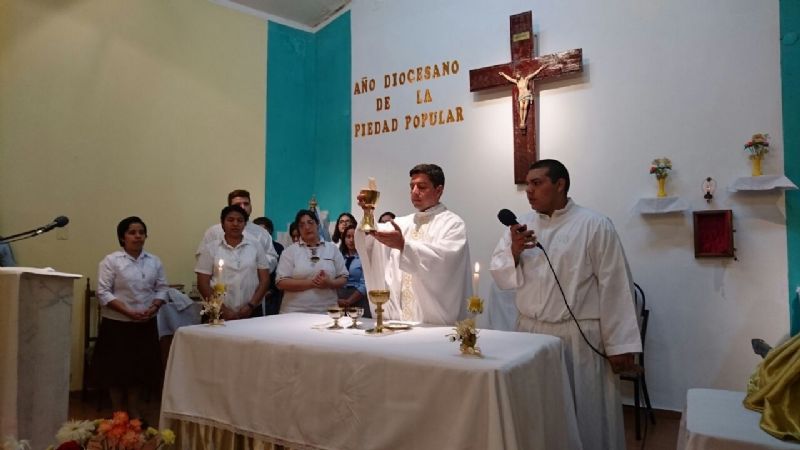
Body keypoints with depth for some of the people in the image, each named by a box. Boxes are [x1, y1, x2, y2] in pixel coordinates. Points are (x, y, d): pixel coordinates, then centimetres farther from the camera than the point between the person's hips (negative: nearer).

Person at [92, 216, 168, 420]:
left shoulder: (154, 261, 5)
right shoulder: (111, 261, -7)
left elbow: (162, 288, 6)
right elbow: (103, 292, -12)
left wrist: (153, 308, -12)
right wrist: (128, 312, -20)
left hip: (146, 325, 4)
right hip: (117, 324, -3)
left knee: (141, 369, 10)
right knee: (117, 370, 5)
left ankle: (135, 413, 24)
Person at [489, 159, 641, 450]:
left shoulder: (594, 225, -7)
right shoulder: (522, 225, 8)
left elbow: (614, 286, -8)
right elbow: (499, 274, 7)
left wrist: (619, 344, -9)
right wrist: (514, 252, -12)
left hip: (579, 338, -4)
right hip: (530, 333, 5)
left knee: (583, 416, 7)